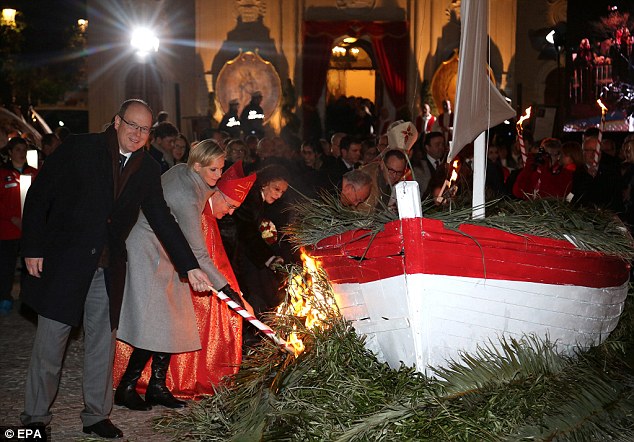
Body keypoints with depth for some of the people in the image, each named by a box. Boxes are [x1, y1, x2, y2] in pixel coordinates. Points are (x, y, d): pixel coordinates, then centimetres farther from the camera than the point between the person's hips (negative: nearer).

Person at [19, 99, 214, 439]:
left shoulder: (147, 170, 5)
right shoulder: (78, 148, -5)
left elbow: (162, 220, 7)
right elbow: (39, 195, -3)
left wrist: (190, 267, 0)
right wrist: (33, 248, -9)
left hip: (108, 269, 3)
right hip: (63, 262, -3)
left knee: (103, 341, 9)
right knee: (50, 341, 3)